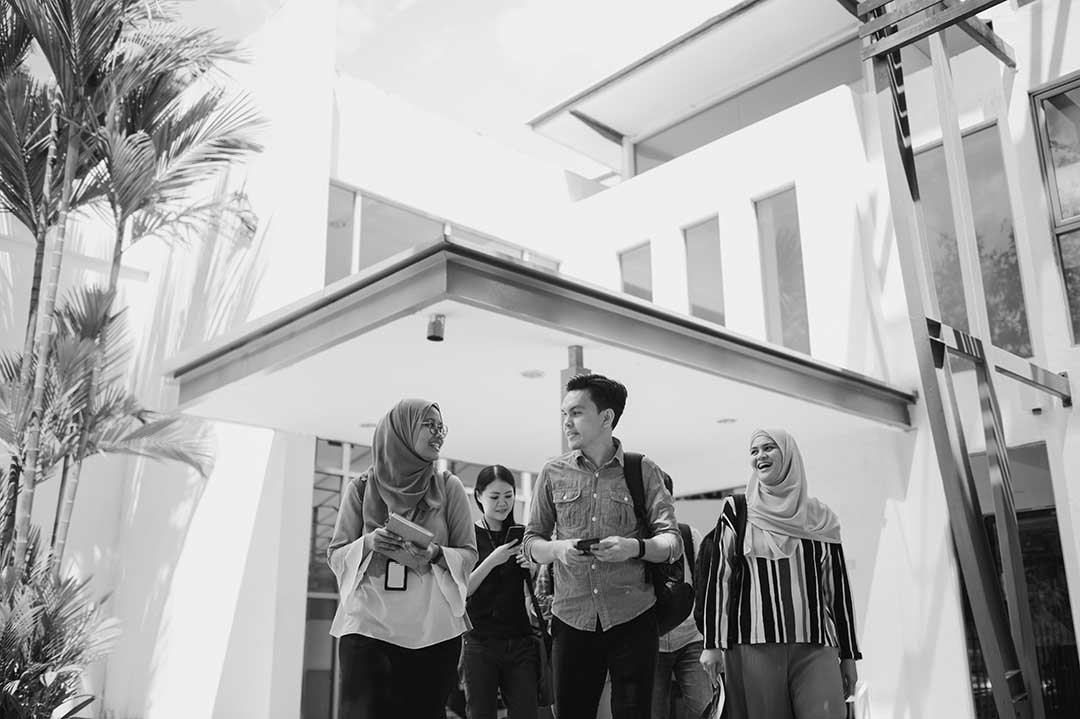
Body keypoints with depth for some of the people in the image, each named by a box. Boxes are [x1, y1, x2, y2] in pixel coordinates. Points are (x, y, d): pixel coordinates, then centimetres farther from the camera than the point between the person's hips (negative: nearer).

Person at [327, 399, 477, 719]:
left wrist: (436, 554, -15)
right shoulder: (361, 489, 5)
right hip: (367, 628, -1)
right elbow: (335, 555, 7)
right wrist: (368, 544, -13)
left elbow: (468, 554, 6)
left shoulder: (449, 488, 6)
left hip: (433, 631, 1)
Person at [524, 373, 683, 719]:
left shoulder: (644, 471, 2)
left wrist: (635, 547, -22)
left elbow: (673, 543, -2)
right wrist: (557, 549, -14)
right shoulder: (553, 473, 6)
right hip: (571, 619, 2)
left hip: (632, 619, -1)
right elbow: (531, 542, 9)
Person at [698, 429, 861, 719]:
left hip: (815, 647, 1)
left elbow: (837, 587, 13)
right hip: (753, 644, -1)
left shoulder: (820, 518, 12)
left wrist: (848, 654, 12)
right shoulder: (736, 511, 8)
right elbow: (718, 578, 4)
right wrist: (711, 644, -3)